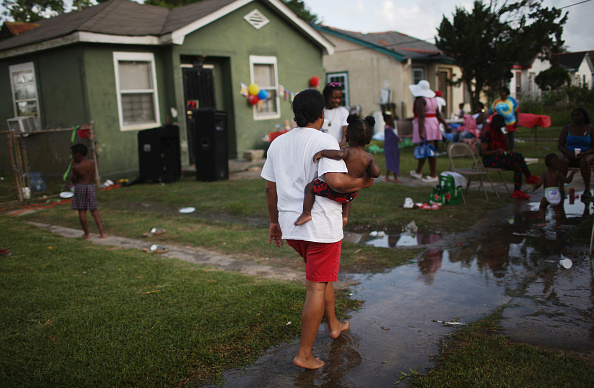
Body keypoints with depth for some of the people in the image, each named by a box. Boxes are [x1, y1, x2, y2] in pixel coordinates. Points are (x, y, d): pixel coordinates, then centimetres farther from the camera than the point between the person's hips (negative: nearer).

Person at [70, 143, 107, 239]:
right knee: (94, 211, 7)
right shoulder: (92, 164, 3)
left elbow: (74, 180, 0)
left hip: (80, 188, -4)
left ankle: (87, 233, 10)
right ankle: (102, 232, -1)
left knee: (81, 211, 6)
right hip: (91, 187, 4)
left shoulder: (76, 167, -10)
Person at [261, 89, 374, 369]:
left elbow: (270, 188, 12)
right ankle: (304, 354, 6)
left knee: (322, 275, 26)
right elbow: (336, 181, -27)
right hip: (321, 225, -7)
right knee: (316, 287, 1)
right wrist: (362, 182, -8)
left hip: (291, 226, 7)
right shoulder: (324, 142, -13)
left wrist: (275, 222, 22)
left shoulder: (277, 143, 8)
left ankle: (333, 324, 39)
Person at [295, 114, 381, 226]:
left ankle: (306, 213, 5)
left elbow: (340, 154, -38)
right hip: (352, 194, 6)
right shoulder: (369, 157, -3)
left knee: (310, 187, 8)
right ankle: (345, 216, 36)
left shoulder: (347, 150, -16)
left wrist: (322, 152, -26)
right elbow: (376, 173, -6)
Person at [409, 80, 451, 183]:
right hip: (434, 124, 9)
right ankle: (418, 172, 26)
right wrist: (446, 125, 15)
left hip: (424, 126, -9)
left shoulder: (420, 100, -13)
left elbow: (421, 116, -20)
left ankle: (433, 175, -3)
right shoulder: (433, 99, 13)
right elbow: (438, 115, 11)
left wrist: (420, 132, -23)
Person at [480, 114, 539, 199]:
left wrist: (505, 136, 0)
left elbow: (507, 147, 15)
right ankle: (529, 177, -10)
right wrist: (496, 151, -26)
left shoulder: (499, 133, 15)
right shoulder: (487, 134, -10)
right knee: (517, 156, -23)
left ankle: (517, 191, -21)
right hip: (489, 161, -9)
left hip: (499, 159, 9)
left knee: (518, 165, -19)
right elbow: (483, 153, -13)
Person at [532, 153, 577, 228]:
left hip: (547, 194, -1)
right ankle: (558, 224, 15)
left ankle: (543, 222, 5)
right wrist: (572, 173, 11)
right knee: (558, 210, 15)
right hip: (556, 193, 1)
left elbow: (539, 183, -13)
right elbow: (567, 180, -2)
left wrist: (534, 187, 5)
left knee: (541, 208, 17)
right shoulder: (558, 174, -1)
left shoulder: (544, 174, -1)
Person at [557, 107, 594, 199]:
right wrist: (568, 153, -19)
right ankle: (560, 188, -40)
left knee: (584, 161, -38)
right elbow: (560, 145, 2)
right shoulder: (567, 128, 7)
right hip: (569, 155, 2)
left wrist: (584, 153, -22)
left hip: (586, 155, -1)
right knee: (563, 160, -34)